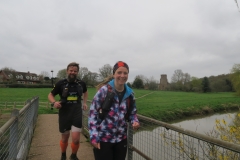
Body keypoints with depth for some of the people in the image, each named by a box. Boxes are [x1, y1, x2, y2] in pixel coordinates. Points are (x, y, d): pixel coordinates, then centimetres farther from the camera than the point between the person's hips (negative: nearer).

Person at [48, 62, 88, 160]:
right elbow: (50, 95, 3)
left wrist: (85, 102, 12)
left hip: (77, 113, 1)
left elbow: (85, 92, 22)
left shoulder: (81, 83, 0)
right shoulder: (61, 83, -7)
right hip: (64, 114, 0)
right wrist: (54, 102, -17)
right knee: (65, 137, 16)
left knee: (76, 138, -7)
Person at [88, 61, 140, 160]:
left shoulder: (129, 93, -2)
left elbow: (132, 113, 10)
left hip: (121, 139, 5)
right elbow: (93, 112, -11)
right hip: (103, 139, -4)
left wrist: (135, 121, -11)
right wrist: (93, 136, -14)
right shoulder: (104, 90, -15)